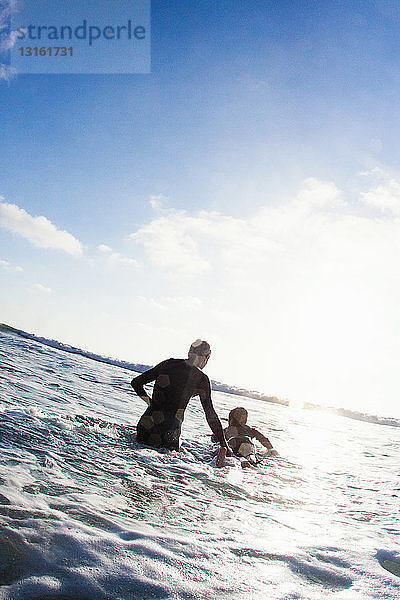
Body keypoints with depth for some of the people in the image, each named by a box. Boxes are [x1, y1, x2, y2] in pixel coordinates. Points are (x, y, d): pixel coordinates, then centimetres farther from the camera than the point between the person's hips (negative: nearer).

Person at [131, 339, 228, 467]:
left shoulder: (168, 364, 7)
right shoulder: (202, 379, -2)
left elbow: (136, 382, 11)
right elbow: (211, 416, 0)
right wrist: (223, 446, 7)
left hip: (145, 425, 4)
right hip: (170, 431, -4)